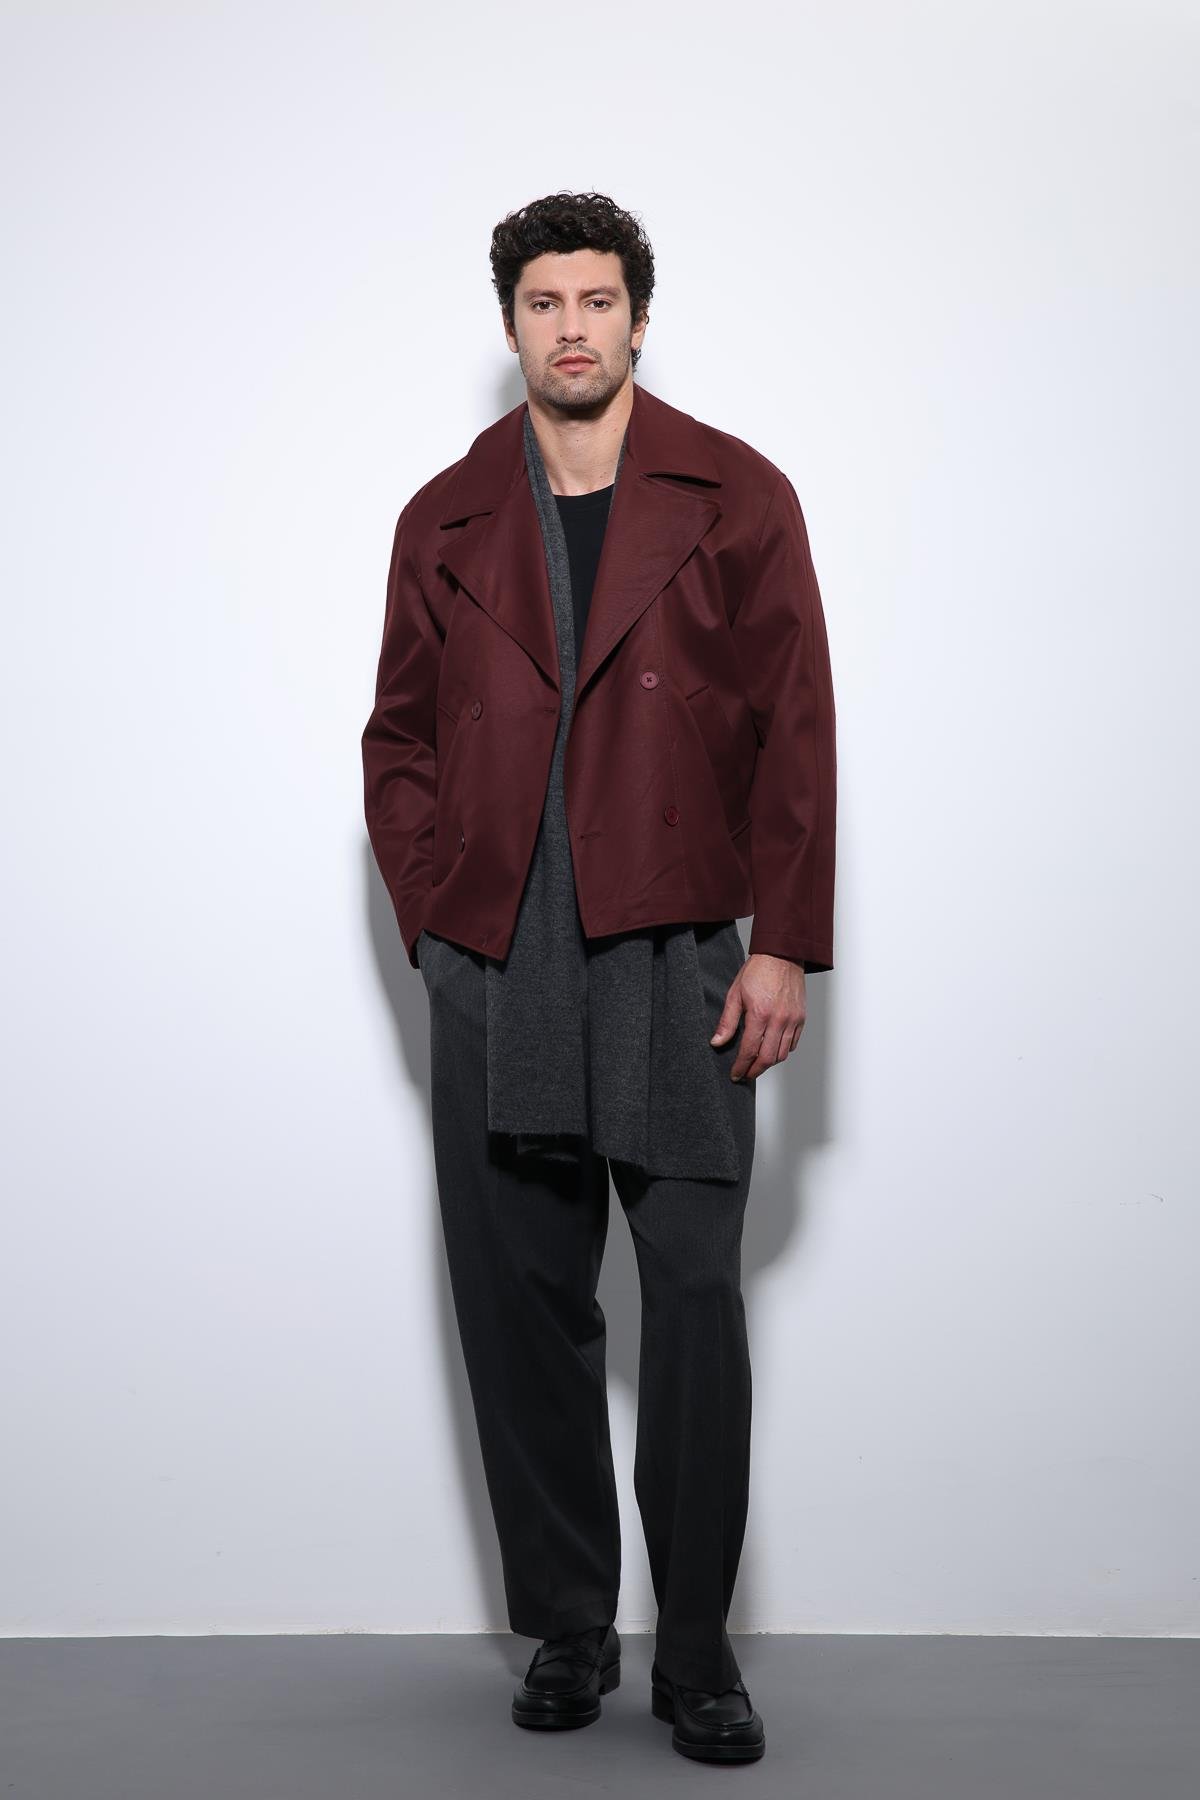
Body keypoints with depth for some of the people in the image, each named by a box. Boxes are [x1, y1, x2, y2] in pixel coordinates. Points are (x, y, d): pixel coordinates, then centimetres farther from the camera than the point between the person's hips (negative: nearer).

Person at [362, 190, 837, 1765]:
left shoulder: (737, 497, 6)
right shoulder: (447, 520, 13)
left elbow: (795, 730, 2)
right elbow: (400, 740, 15)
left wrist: (785, 944, -5)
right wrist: (435, 916, 2)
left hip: (676, 955, -2)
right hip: (493, 968, 3)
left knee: (695, 1295, -4)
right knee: (522, 1305, 6)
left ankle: (697, 1647, 10)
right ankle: (567, 1630, 20)